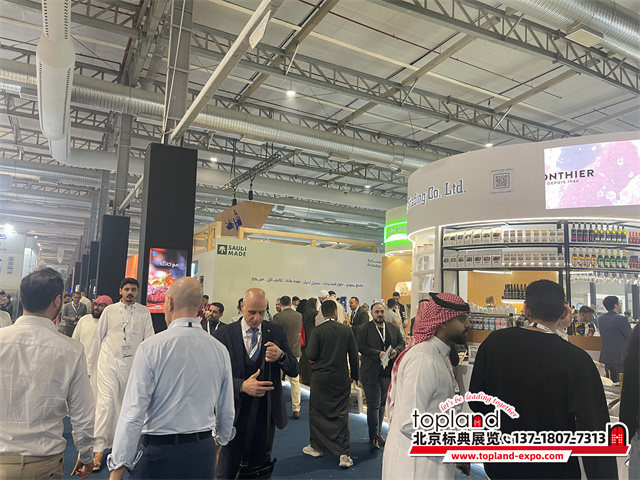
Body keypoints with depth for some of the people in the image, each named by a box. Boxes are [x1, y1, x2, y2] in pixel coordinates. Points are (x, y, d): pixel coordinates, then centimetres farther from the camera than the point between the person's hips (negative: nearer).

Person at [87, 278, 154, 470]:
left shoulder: (144, 312, 2)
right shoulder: (109, 310, 3)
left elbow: (149, 340, 3)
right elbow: (97, 337, 9)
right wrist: (89, 365, 11)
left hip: (133, 364, 1)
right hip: (109, 361, -1)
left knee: (127, 404, 8)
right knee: (106, 401, -9)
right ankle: (98, 449, -2)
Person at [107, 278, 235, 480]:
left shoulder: (151, 347, -14)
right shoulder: (220, 350, -4)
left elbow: (133, 412, -14)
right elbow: (227, 412, 5)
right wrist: (220, 441, 24)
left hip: (159, 453, -3)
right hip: (203, 454, 4)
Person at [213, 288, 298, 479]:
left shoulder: (276, 332, -1)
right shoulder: (223, 335, -7)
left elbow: (294, 370, -2)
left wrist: (281, 356, -24)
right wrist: (242, 386, -26)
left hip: (265, 415, 2)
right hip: (234, 416, -2)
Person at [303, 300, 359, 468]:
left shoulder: (318, 330, -12)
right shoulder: (346, 330, -4)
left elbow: (311, 355, -15)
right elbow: (354, 355, 0)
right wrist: (354, 375, 12)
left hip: (321, 379, -2)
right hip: (341, 379, 2)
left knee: (317, 412, 14)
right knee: (341, 414, 7)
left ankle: (316, 447, 27)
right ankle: (344, 454, 5)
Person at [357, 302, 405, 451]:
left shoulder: (393, 328, 10)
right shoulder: (365, 328, -5)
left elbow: (402, 342, 9)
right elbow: (361, 346, -13)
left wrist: (396, 350, -12)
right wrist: (378, 354, -22)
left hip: (388, 372, 5)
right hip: (371, 373, -5)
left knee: (382, 404, 16)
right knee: (374, 405, -2)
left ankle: (378, 434, 30)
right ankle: (374, 437, 9)